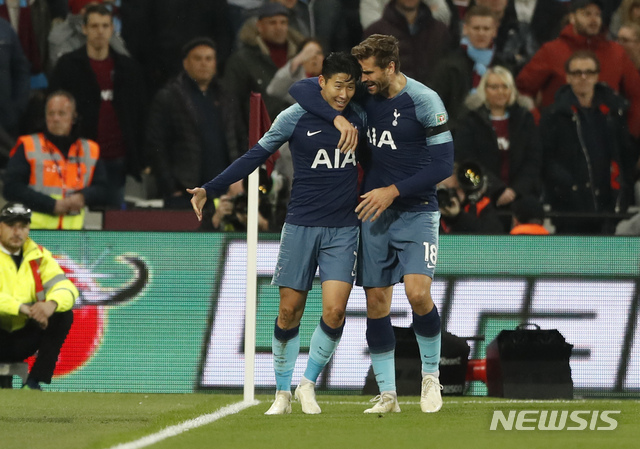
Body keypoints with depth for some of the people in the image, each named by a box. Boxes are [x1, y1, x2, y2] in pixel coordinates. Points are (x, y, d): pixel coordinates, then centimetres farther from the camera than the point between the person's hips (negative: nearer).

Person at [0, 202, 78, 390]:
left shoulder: (39, 256, 6)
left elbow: (66, 288, -7)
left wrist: (52, 304, -31)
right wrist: (22, 308, -40)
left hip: (22, 340, 5)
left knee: (63, 315, -13)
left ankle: (33, 382, -14)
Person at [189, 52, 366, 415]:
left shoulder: (360, 118, 3)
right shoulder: (295, 117, -5)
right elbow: (257, 155, 0)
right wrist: (210, 190, -3)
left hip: (343, 228, 1)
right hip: (301, 225, -1)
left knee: (334, 311, -13)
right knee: (289, 311, 0)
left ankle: (308, 384, 6)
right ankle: (283, 392, 15)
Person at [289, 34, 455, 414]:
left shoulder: (424, 101, -11)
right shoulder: (364, 94, 2)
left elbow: (444, 163, -11)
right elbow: (300, 89, 1)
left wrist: (393, 191, -17)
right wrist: (338, 118, -16)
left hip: (416, 211, -4)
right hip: (374, 213, 5)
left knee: (418, 293, -20)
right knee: (376, 303, 1)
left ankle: (431, 375, 3)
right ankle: (387, 395, 9)